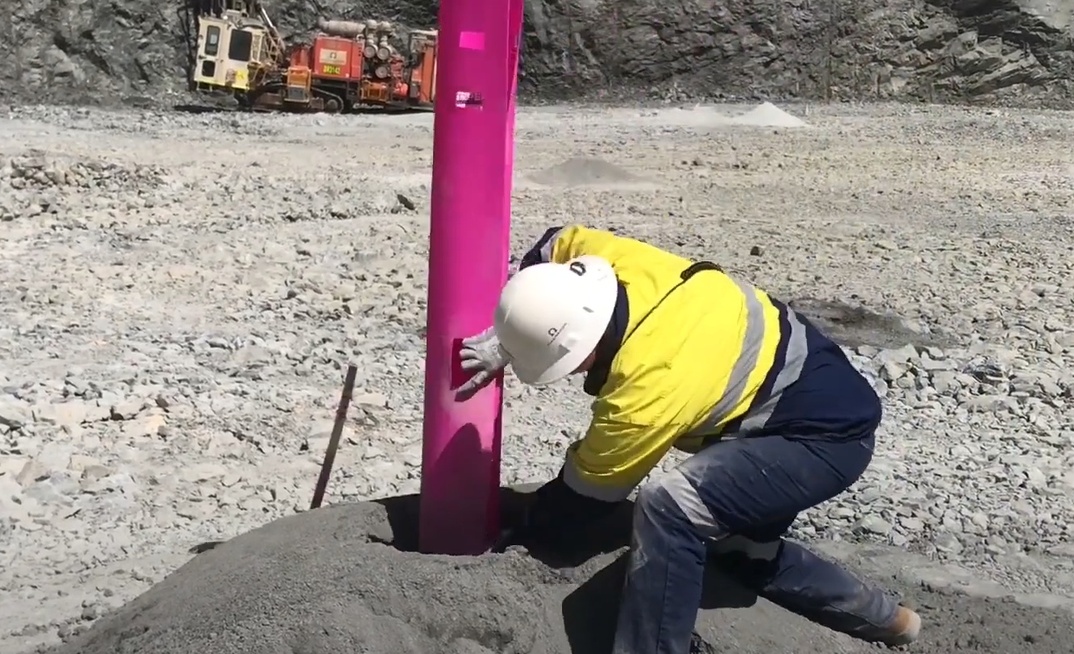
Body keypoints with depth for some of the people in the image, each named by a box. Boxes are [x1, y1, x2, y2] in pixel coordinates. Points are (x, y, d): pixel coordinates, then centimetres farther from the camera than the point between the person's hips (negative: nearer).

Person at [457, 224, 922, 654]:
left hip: (827, 436, -10)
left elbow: (588, 490, -15)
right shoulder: (612, 262, -15)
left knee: (668, 507, -30)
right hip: (822, 388, 10)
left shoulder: (645, 391, -32)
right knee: (737, 543, 24)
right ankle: (879, 615, 40)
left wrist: (522, 526, 2)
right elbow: (554, 245, 8)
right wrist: (503, 343, 2)